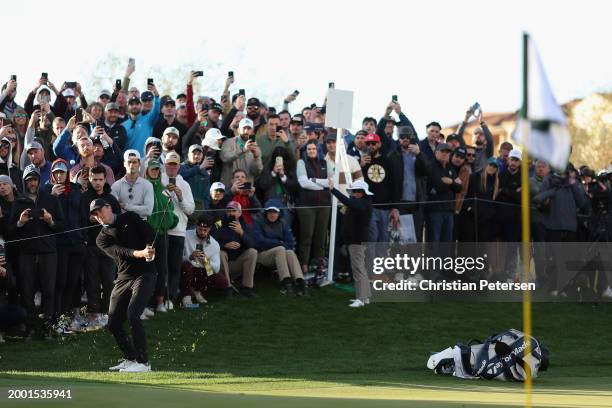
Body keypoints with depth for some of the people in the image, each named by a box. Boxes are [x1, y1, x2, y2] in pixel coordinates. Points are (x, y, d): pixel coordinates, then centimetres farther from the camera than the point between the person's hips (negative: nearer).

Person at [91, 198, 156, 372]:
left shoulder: (130, 218, 5)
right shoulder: (102, 238, 6)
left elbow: (150, 233, -4)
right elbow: (119, 252, -12)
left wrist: (149, 250, -25)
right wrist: (140, 253, -31)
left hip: (145, 274, -5)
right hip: (124, 278, 5)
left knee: (132, 315, -21)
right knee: (113, 323, 3)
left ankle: (143, 362, -16)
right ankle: (130, 358, 23)